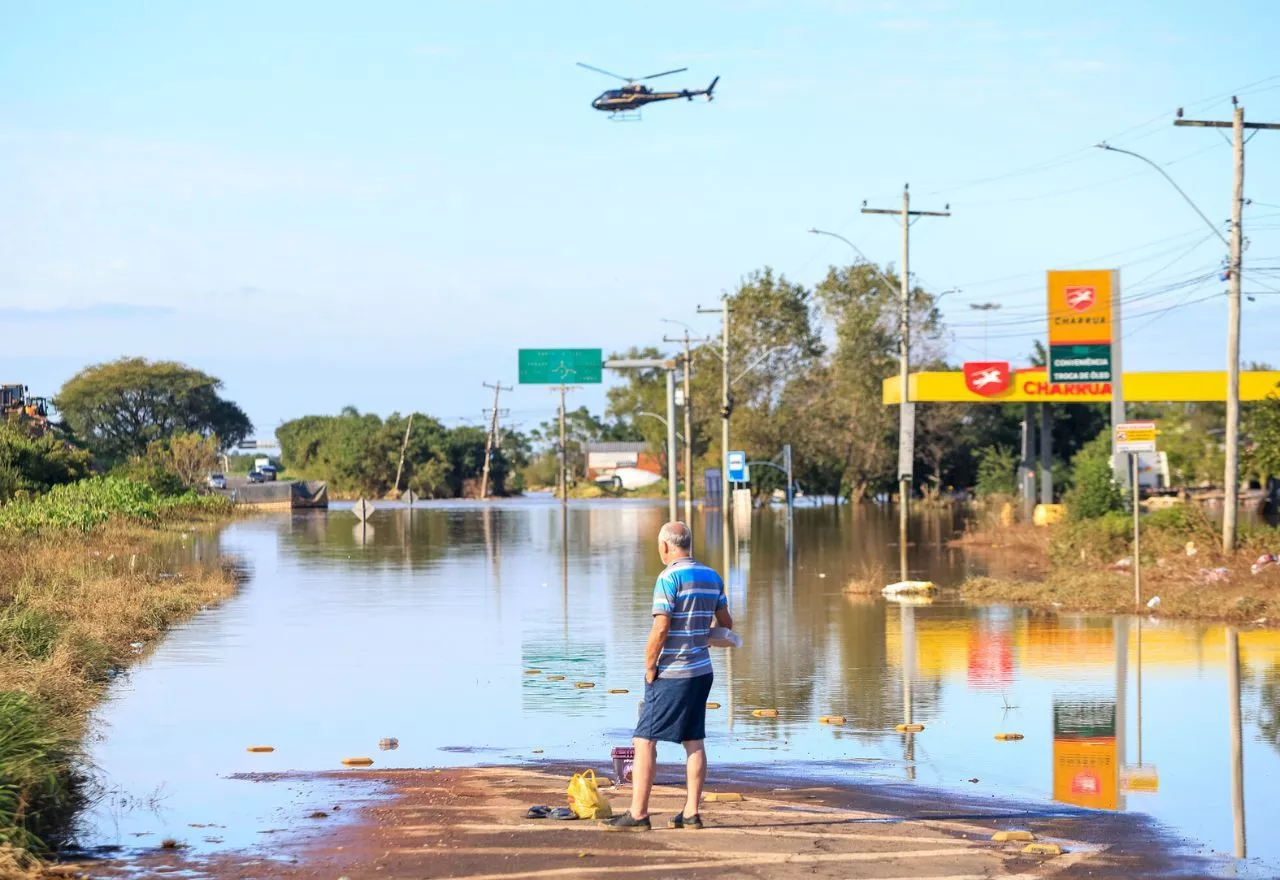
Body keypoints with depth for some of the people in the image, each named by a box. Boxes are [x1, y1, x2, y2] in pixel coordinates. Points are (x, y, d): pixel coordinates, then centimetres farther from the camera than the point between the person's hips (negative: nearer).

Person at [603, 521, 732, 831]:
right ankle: (691, 813, 9)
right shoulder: (712, 577, 9)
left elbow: (660, 630, -19)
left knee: (644, 741, -3)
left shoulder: (669, 577, -14)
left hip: (670, 674, -7)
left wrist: (649, 668, -9)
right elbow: (726, 625, 17)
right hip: (702, 671, 7)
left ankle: (638, 814, -4)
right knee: (693, 742, 10)